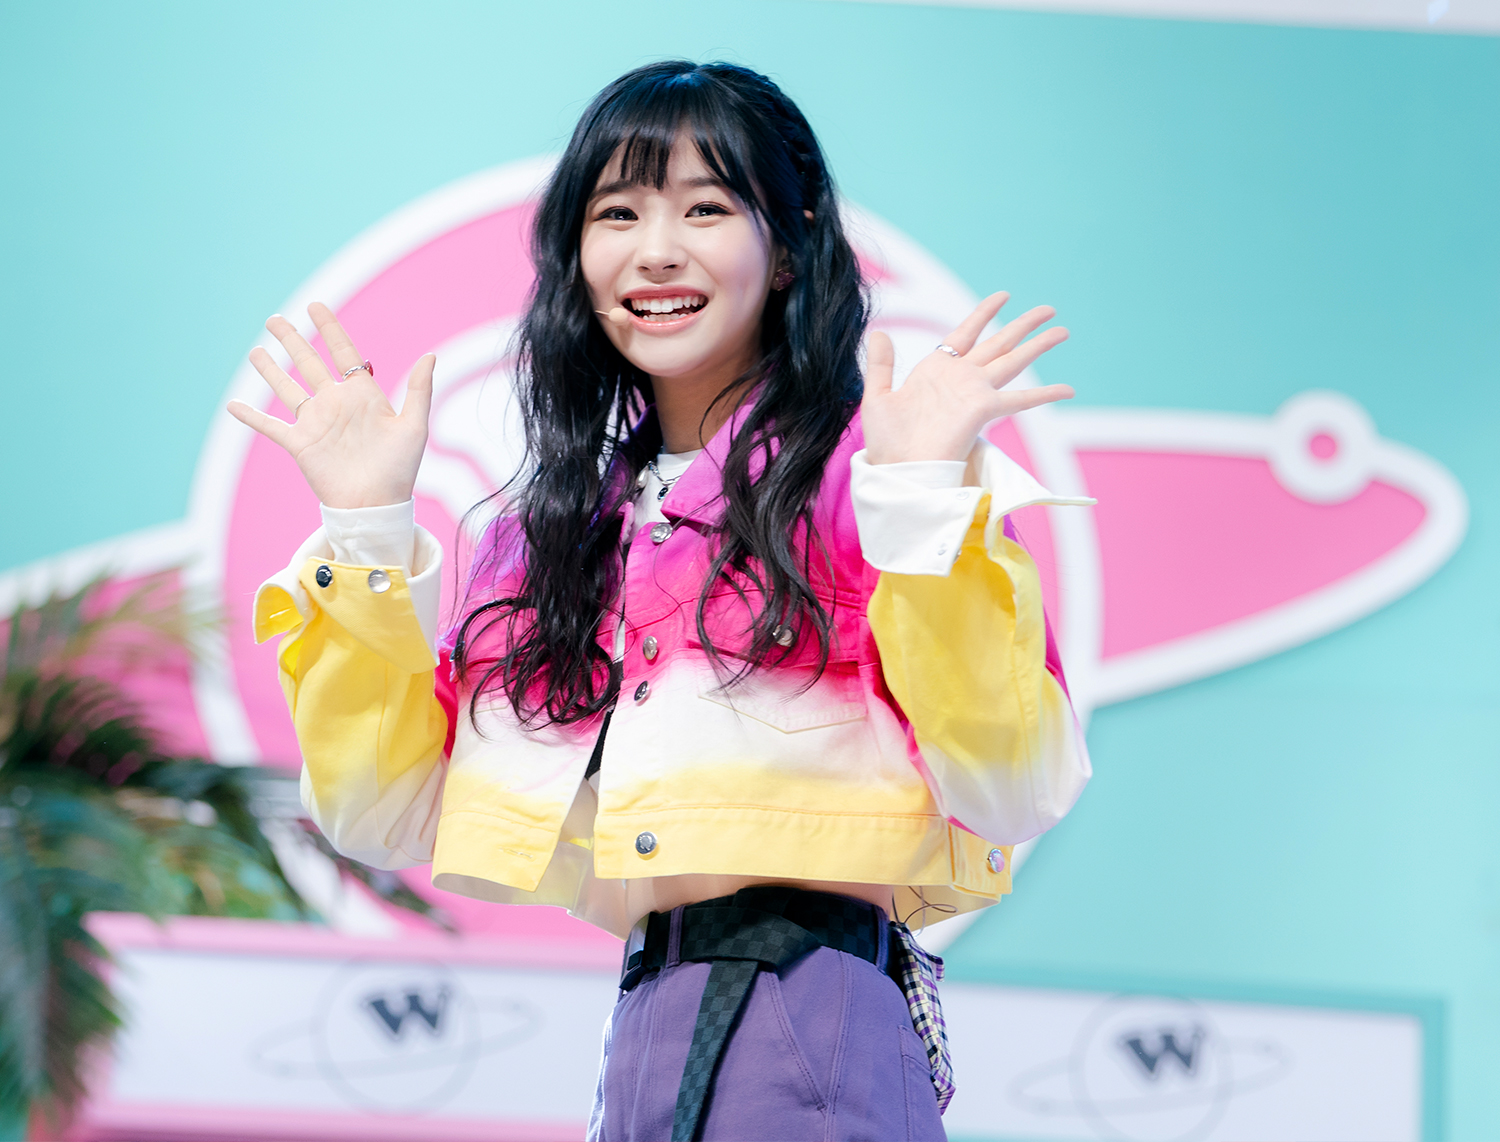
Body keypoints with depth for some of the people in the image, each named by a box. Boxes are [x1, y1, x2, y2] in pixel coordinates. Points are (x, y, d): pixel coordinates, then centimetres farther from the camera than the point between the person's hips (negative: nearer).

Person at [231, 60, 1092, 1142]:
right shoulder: (560, 520, 14)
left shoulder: (861, 477, 0)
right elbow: (389, 817, 9)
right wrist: (368, 526, 5)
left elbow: (1012, 792, -10)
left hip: (817, 1013, -4)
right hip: (645, 1022, 4)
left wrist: (923, 501, -16)